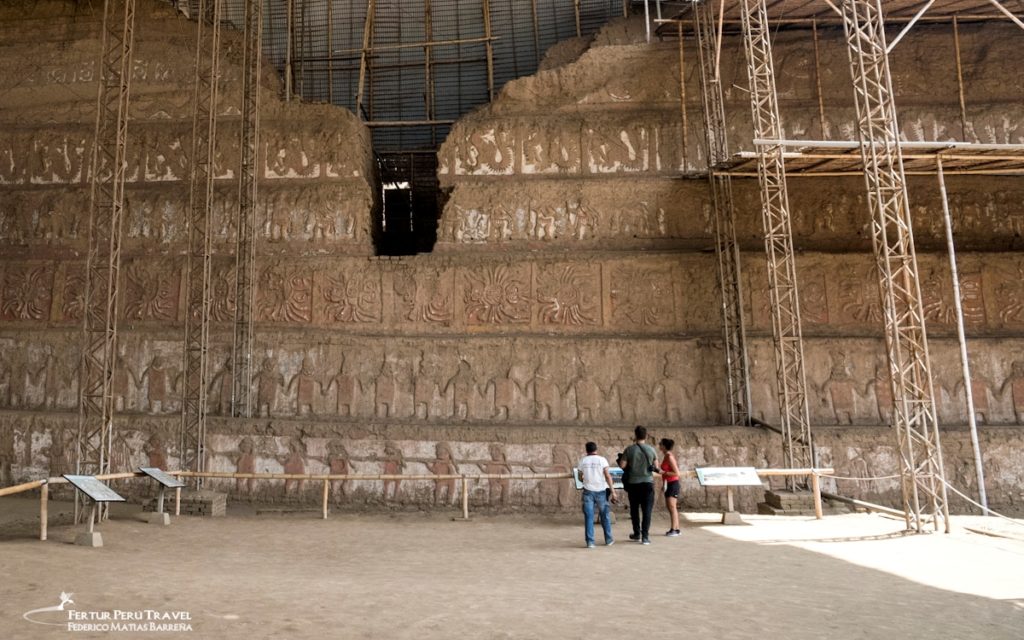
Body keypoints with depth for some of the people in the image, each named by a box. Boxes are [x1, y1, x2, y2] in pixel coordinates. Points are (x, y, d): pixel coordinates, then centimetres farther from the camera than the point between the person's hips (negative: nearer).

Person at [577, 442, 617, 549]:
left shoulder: (582, 460, 3)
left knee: (589, 517, 3)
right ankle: (608, 540, 22)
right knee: (605, 516, 13)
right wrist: (613, 491, -6)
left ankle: (590, 542, 0)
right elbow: (608, 476, -8)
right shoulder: (602, 459, -2)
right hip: (600, 491, 0)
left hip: (588, 491, 0)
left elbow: (580, 478, 8)